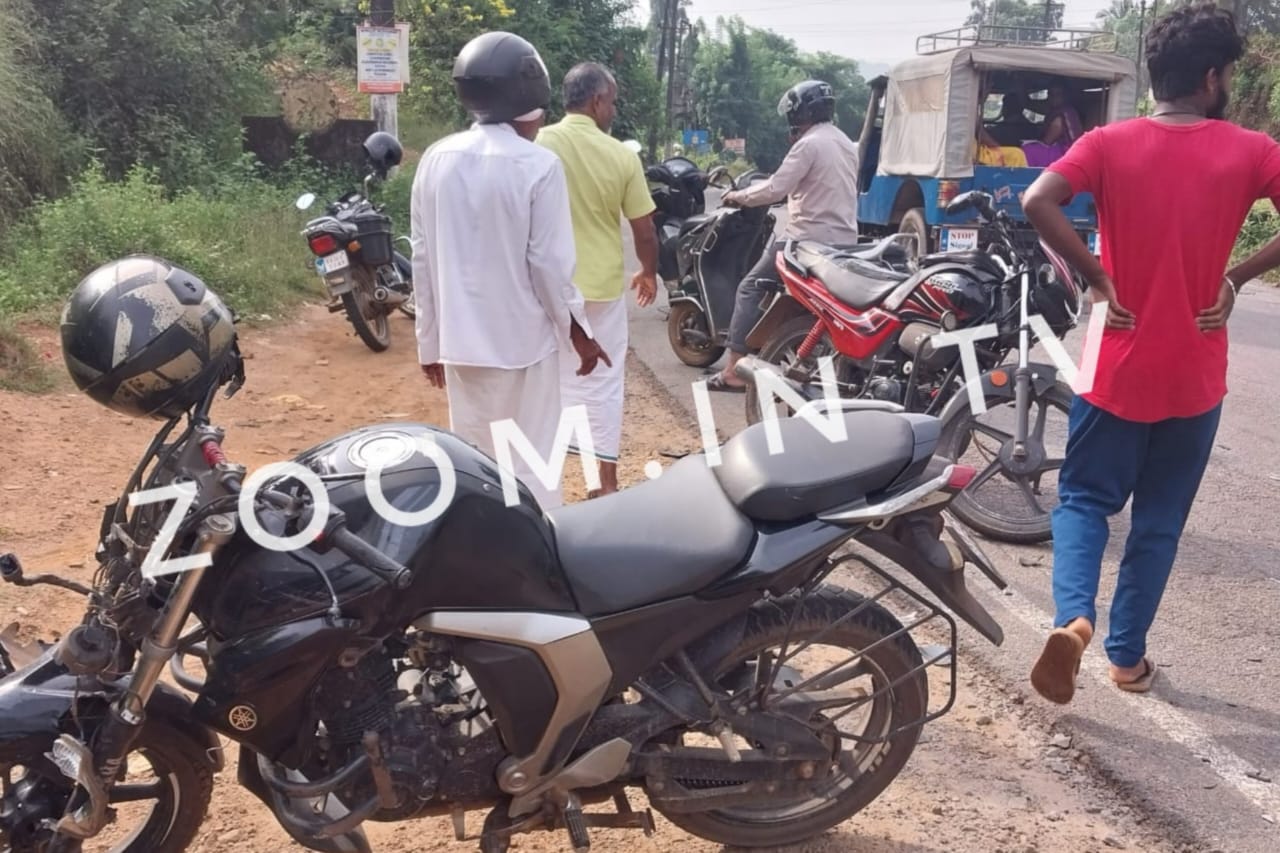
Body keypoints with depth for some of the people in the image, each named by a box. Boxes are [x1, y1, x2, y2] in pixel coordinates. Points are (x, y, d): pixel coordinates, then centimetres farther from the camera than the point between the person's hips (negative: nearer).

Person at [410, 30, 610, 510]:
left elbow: (423, 260, 5)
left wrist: (430, 341, 15)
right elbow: (550, 264, -12)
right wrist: (578, 333, 2)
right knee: (530, 465, 6)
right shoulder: (538, 165, -14)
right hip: (522, 339, -5)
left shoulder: (436, 160, 1)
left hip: (459, 340, 5)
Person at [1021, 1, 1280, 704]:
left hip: (1119, 365, 0)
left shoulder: (1109, 144, -5)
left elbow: (1037, 203, -21)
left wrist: (1097, 278, -12)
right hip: (1195, 376, 1)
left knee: (1085, 497, 13)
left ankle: (1073, 617, -11)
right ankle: (1128, 655, 23)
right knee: (1160, 520, 14)